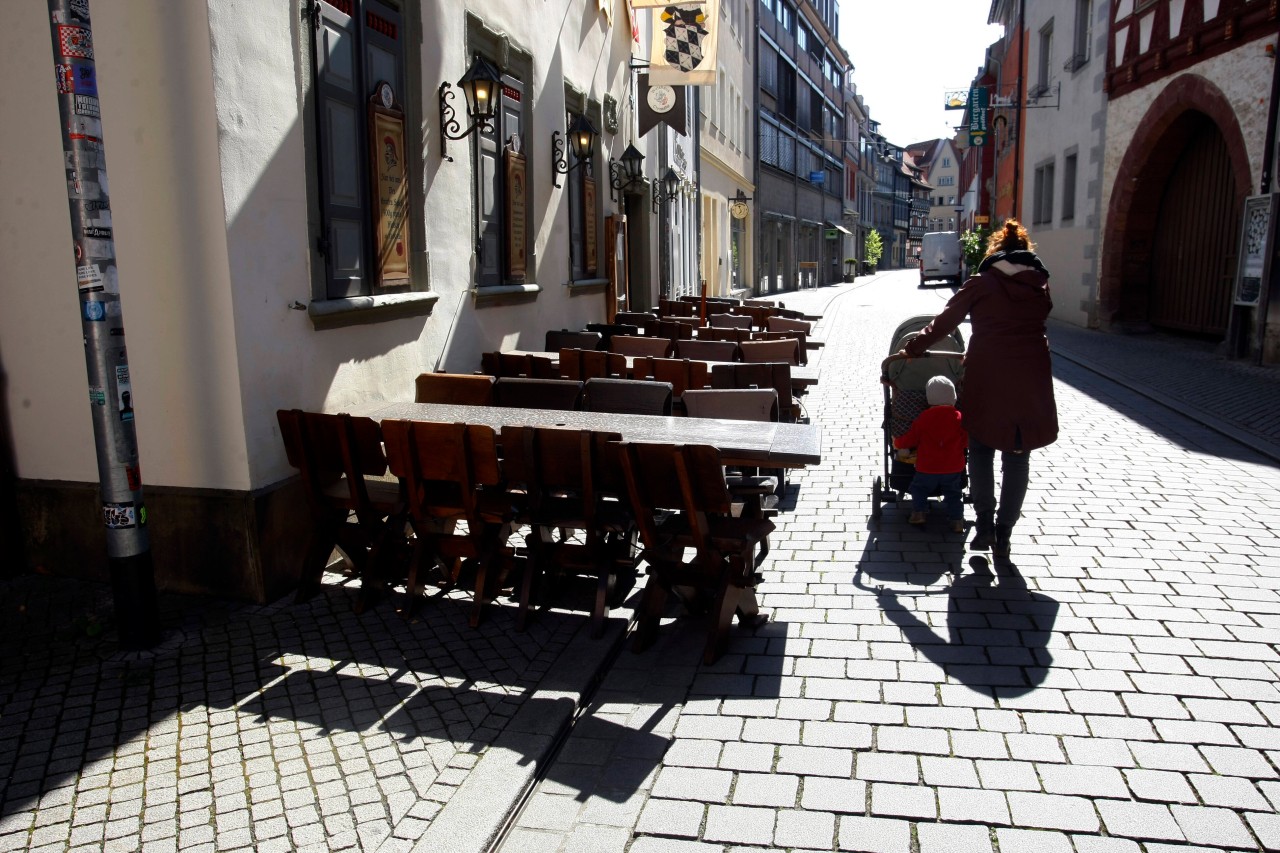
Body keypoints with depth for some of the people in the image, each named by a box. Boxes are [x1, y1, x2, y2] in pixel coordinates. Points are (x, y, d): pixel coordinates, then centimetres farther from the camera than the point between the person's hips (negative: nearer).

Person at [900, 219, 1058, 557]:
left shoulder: (981, 284, 1)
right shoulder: (1041, 286, 11)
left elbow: (943, 323, 2)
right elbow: (1032, 329, 14)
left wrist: (910, 350, 13)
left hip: (987, 377, -2)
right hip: (1031, 380, 2)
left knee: (981, 448, 13)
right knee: (1017, 456, 10)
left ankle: (985, 523, 5)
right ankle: (1003, 535, 13)